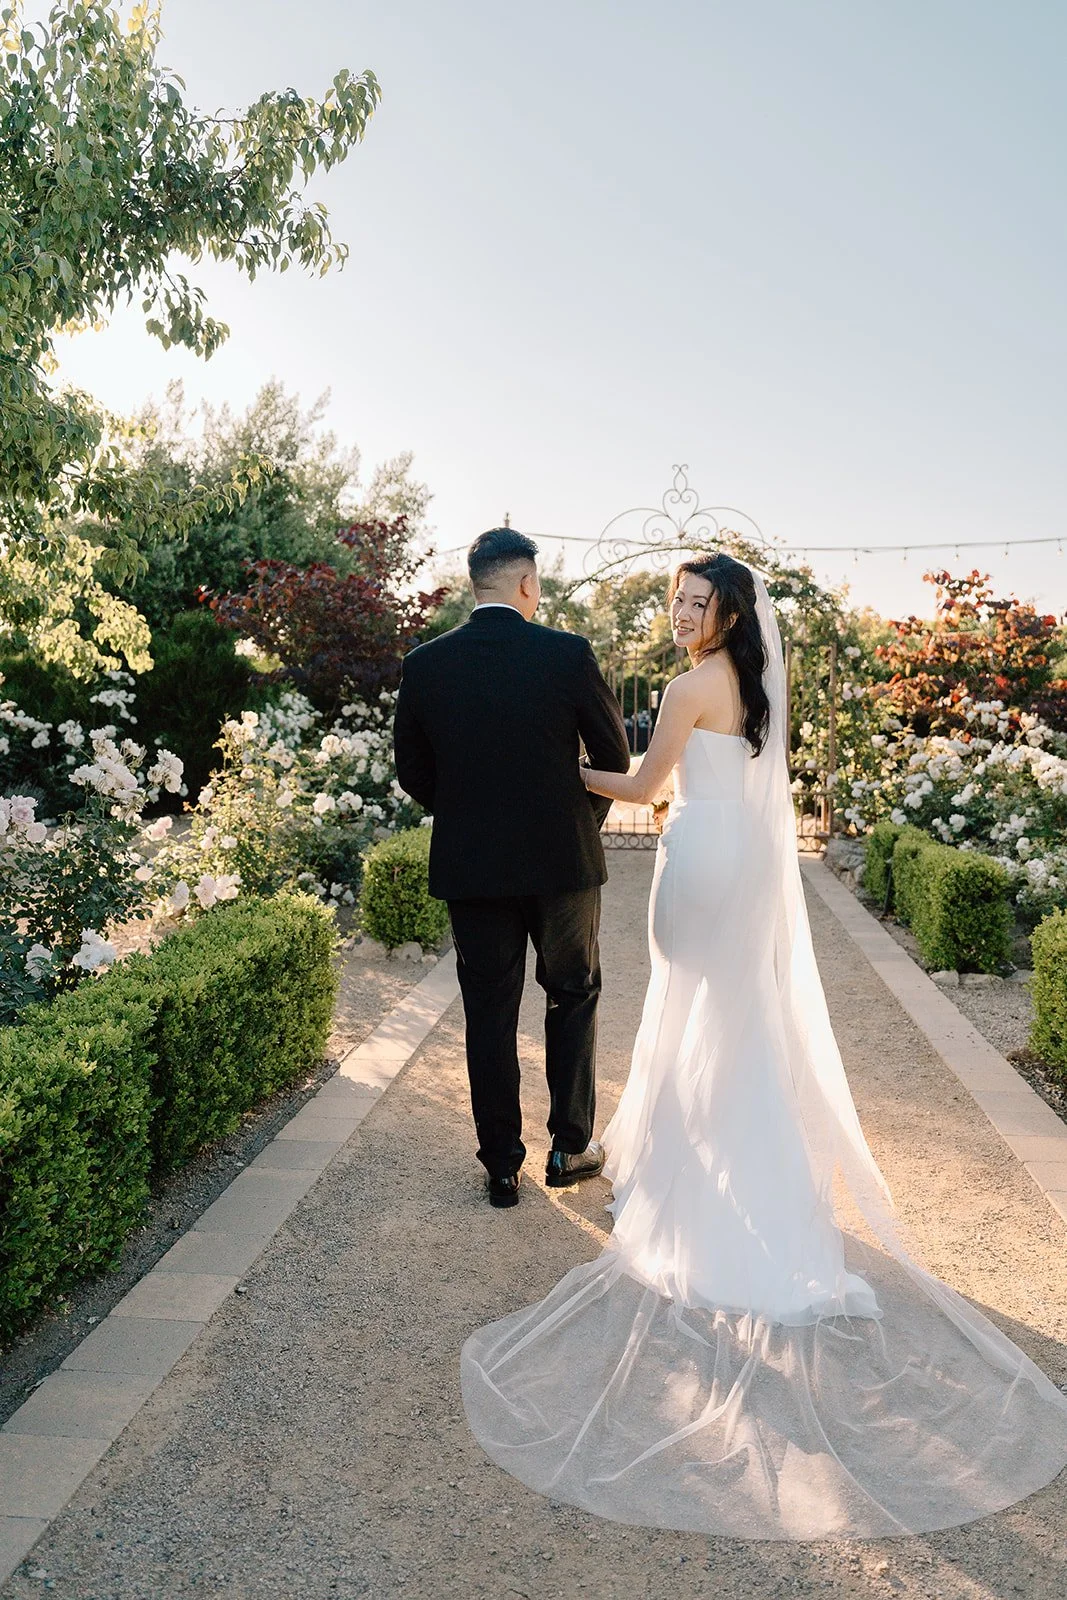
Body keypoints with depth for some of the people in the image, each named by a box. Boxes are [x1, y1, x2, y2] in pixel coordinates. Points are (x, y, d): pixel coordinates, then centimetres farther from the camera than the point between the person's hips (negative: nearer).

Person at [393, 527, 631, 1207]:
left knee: (489, 1015, 11)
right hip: (562, 859, -1)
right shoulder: (569, 654, -10)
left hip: (470, 867, 2)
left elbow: (413, 774, 4)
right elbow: (616, 758, -2)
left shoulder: (425, 665, -4)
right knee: (574, 997, 19)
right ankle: (571, 1146, 25)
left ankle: (503, 1167, 20)